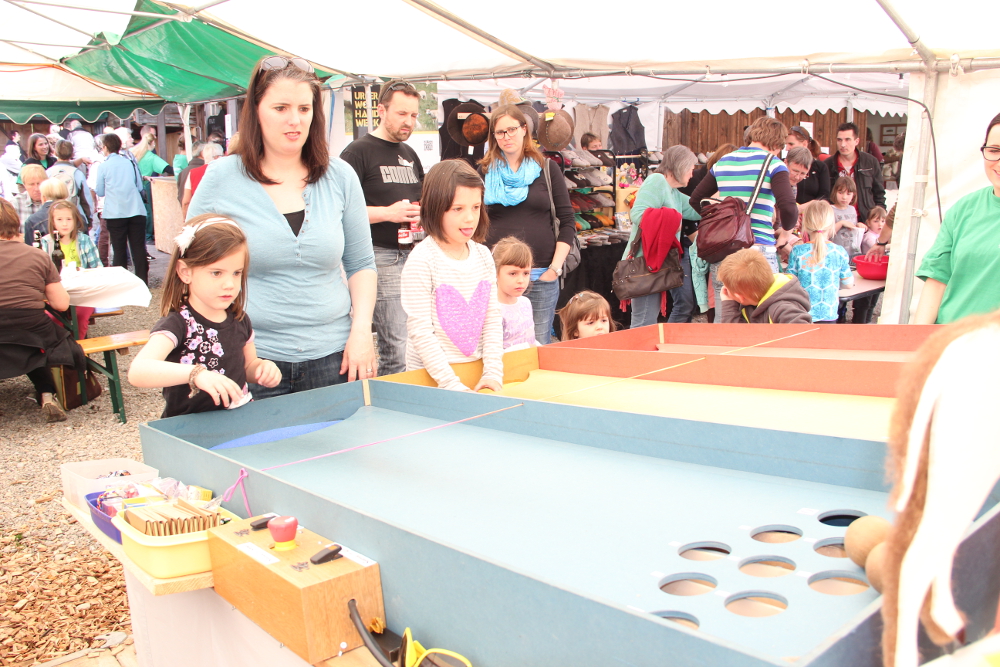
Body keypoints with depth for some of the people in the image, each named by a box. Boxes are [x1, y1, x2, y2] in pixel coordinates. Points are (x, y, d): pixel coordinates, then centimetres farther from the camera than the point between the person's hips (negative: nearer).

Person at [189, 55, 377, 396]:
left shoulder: (340, 176, 4)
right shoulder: (221, 178, -1)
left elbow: (361, 265, 10)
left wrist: (361, 330, -3)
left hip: (332, 358, 2)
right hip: (250, 360, -1)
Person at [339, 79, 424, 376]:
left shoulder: (410, 154, 20)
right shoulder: (358, 152, -3)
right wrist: (388, 213, -18)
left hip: (414, 254, 8)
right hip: (382, 257, -7)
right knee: (397, 346, -11)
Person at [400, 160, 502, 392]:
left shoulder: (483, 256, 6)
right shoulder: (422, 261, -12)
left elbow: (493, 319, 8)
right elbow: (420, 331, -13)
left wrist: (493, 372, -2)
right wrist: (453, 385, -16)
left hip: (477, 374, 5)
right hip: (430, 378, -4)